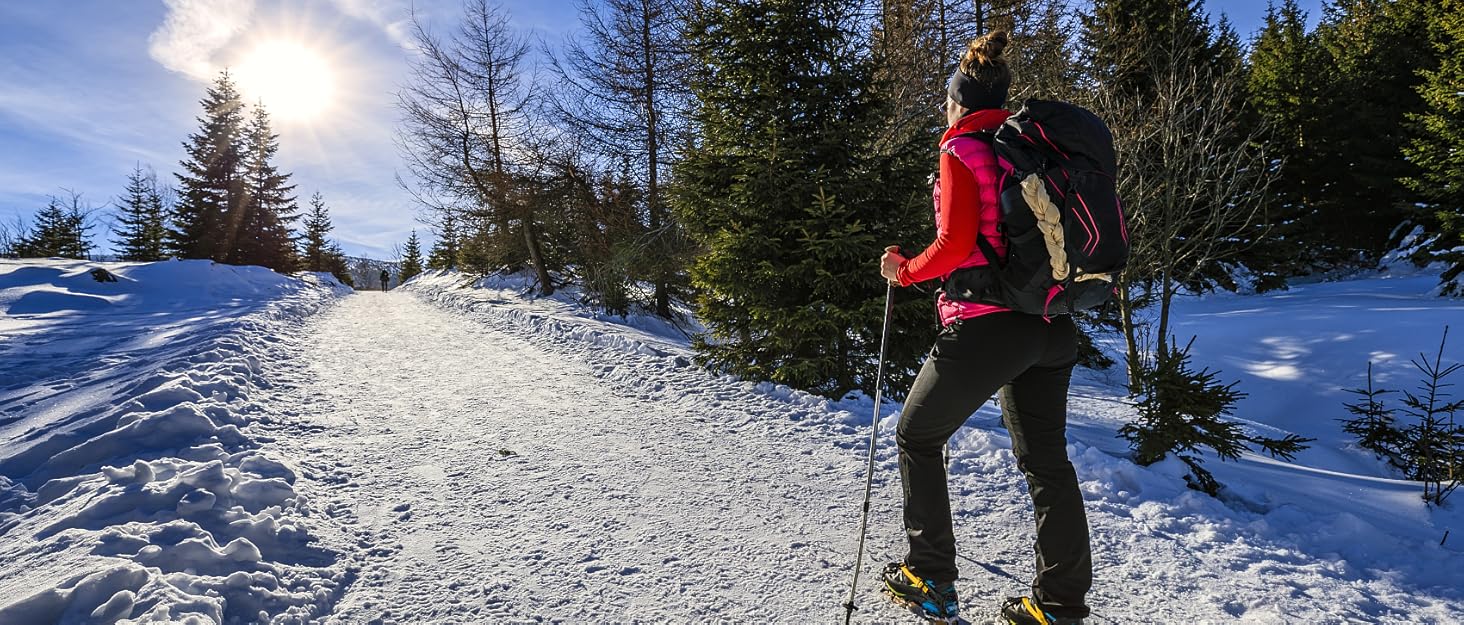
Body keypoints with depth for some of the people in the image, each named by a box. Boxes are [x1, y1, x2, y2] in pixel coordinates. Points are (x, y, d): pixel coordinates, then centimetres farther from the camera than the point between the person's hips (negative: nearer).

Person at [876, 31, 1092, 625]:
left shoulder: (961, 152, -7)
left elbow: (954, 246, -16)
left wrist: (902, 271, 0)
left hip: (985, 325, -7)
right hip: (1052, 326, 7)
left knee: (916, 438, 12)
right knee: (1047, 459, 16)